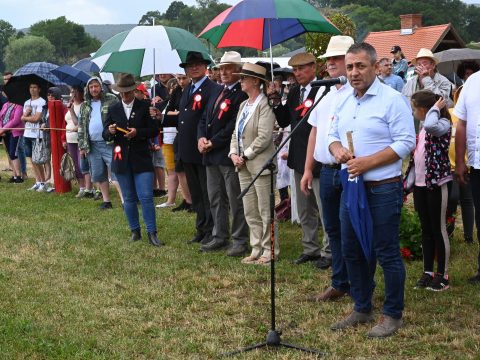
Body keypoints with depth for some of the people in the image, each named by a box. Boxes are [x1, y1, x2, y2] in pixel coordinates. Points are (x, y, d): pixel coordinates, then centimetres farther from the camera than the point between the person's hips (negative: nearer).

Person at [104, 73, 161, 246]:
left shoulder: (144, 107, 0)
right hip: (121, 159, 3)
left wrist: (138, 133, -18)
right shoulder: (113, 109, 8)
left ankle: (152, 233, -3)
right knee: (129, 199, 10)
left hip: (141, 159, -3)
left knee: (146, 197, -8)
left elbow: (154, 130, -3)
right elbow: (105, 135, 8)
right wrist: (110, 132, -15)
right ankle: (135, 231, 21)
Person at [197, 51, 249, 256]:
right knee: (215, 199, 15)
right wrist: (202, 138, 0)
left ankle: (240, 241, 7)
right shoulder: (217, 92, 16)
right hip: (212, 155, 9)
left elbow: (234, 125, -18)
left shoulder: (241, 94, -11)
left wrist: (213, 142, -14)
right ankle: (219, 237, 25)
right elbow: (205, 118, 17)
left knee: (235, 200, -1)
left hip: (229, 154, -9)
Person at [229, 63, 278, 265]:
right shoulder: (244, 105, 15)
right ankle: (256, 250, 20)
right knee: (250, 212, 12)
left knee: (265, 211, -1)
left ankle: (269, 252, 8)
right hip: (244, 166, 9)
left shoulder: (265, 104, -11)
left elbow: (264, 137, -19)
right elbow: (236, 134, 17)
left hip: (260, 164, -9)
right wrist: (234, 154, 0)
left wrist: (246, 156, -14)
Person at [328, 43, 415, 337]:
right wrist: (337, 149, -5)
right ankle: (362, 309, 28)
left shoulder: (392, 100, -11)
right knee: (352, 251, 14)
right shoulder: (345, 102, 12)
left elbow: (406, 143, -15)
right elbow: (333, 135, 19)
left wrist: (367, 162, -19)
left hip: (383, 189, -7)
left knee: (387, 254, 0)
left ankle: (393, 315, 14)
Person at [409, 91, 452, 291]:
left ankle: (442, 275, 9)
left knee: (438, 229, 0)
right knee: (426, 230, 13)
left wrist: (435, 108, -19)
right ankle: (427, 272, 21)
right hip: (420, 184, 8)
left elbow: (430, 125, -37)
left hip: (437, 183, -8)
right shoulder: (422, 129, 13)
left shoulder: (443, 124, -12)